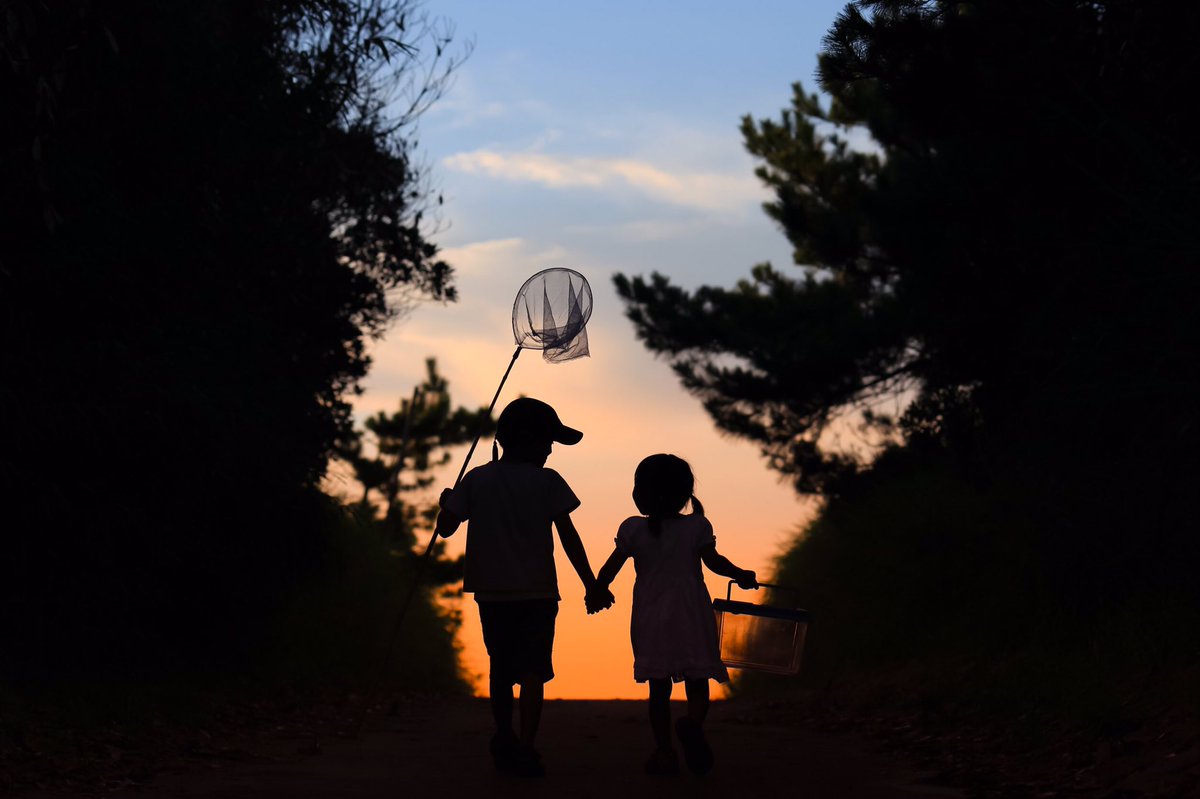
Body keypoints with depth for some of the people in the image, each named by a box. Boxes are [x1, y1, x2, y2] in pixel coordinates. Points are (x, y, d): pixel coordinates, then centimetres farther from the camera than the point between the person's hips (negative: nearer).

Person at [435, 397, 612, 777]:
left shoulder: (477, 480, 2)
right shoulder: (547, 482, -4)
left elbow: (445, 528, 3)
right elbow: (569, 538, -5)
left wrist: (447, 502, 25)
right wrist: (591, 586, 0)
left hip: (491, 592, 3)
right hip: (536, 591, -3)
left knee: (501, 667, 18)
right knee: (533, 669, -3)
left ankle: (505, 741, 28)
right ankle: (525, 749, -13)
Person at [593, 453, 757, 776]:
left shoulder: (633, 529, -2)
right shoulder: (697, 526, -3)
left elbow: (612, 566, 1)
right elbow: (713, 560, -5)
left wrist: (598, 590, 18)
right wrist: (742, 575, 11)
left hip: (650, 616, 1)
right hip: (692, 614, -1)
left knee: (659, 687, 8)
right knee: (697, 681, 3)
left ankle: (664, 751, 7)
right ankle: (693, 722, -26)